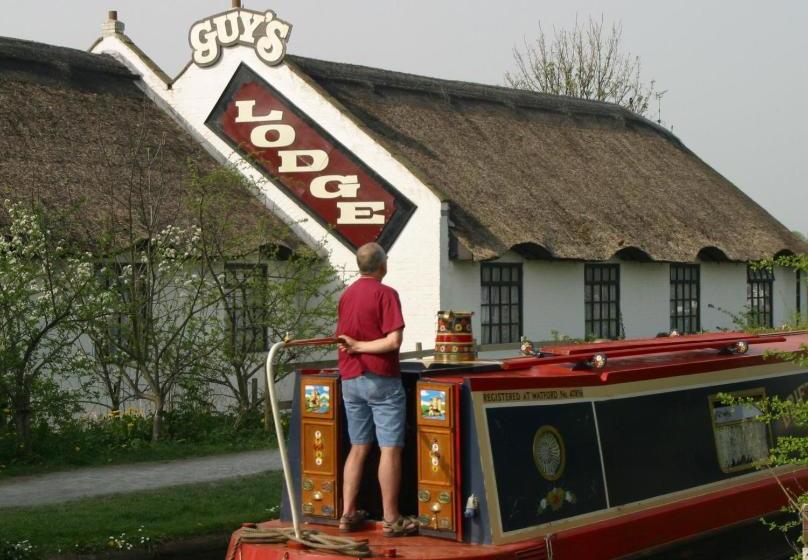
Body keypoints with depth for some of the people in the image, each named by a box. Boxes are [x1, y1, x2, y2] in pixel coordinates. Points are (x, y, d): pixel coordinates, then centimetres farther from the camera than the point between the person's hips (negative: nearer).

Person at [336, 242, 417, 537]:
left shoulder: (346, 295, 10)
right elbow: (393, 341, -19)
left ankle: (348, 514, 13)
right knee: (390, 449, -2)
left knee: (358, 447, 13)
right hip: (381, 380, -7)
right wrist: (360, 346, -10)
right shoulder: (385, 293, -11)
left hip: (350, 379, 7)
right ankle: (391, 519, -1)